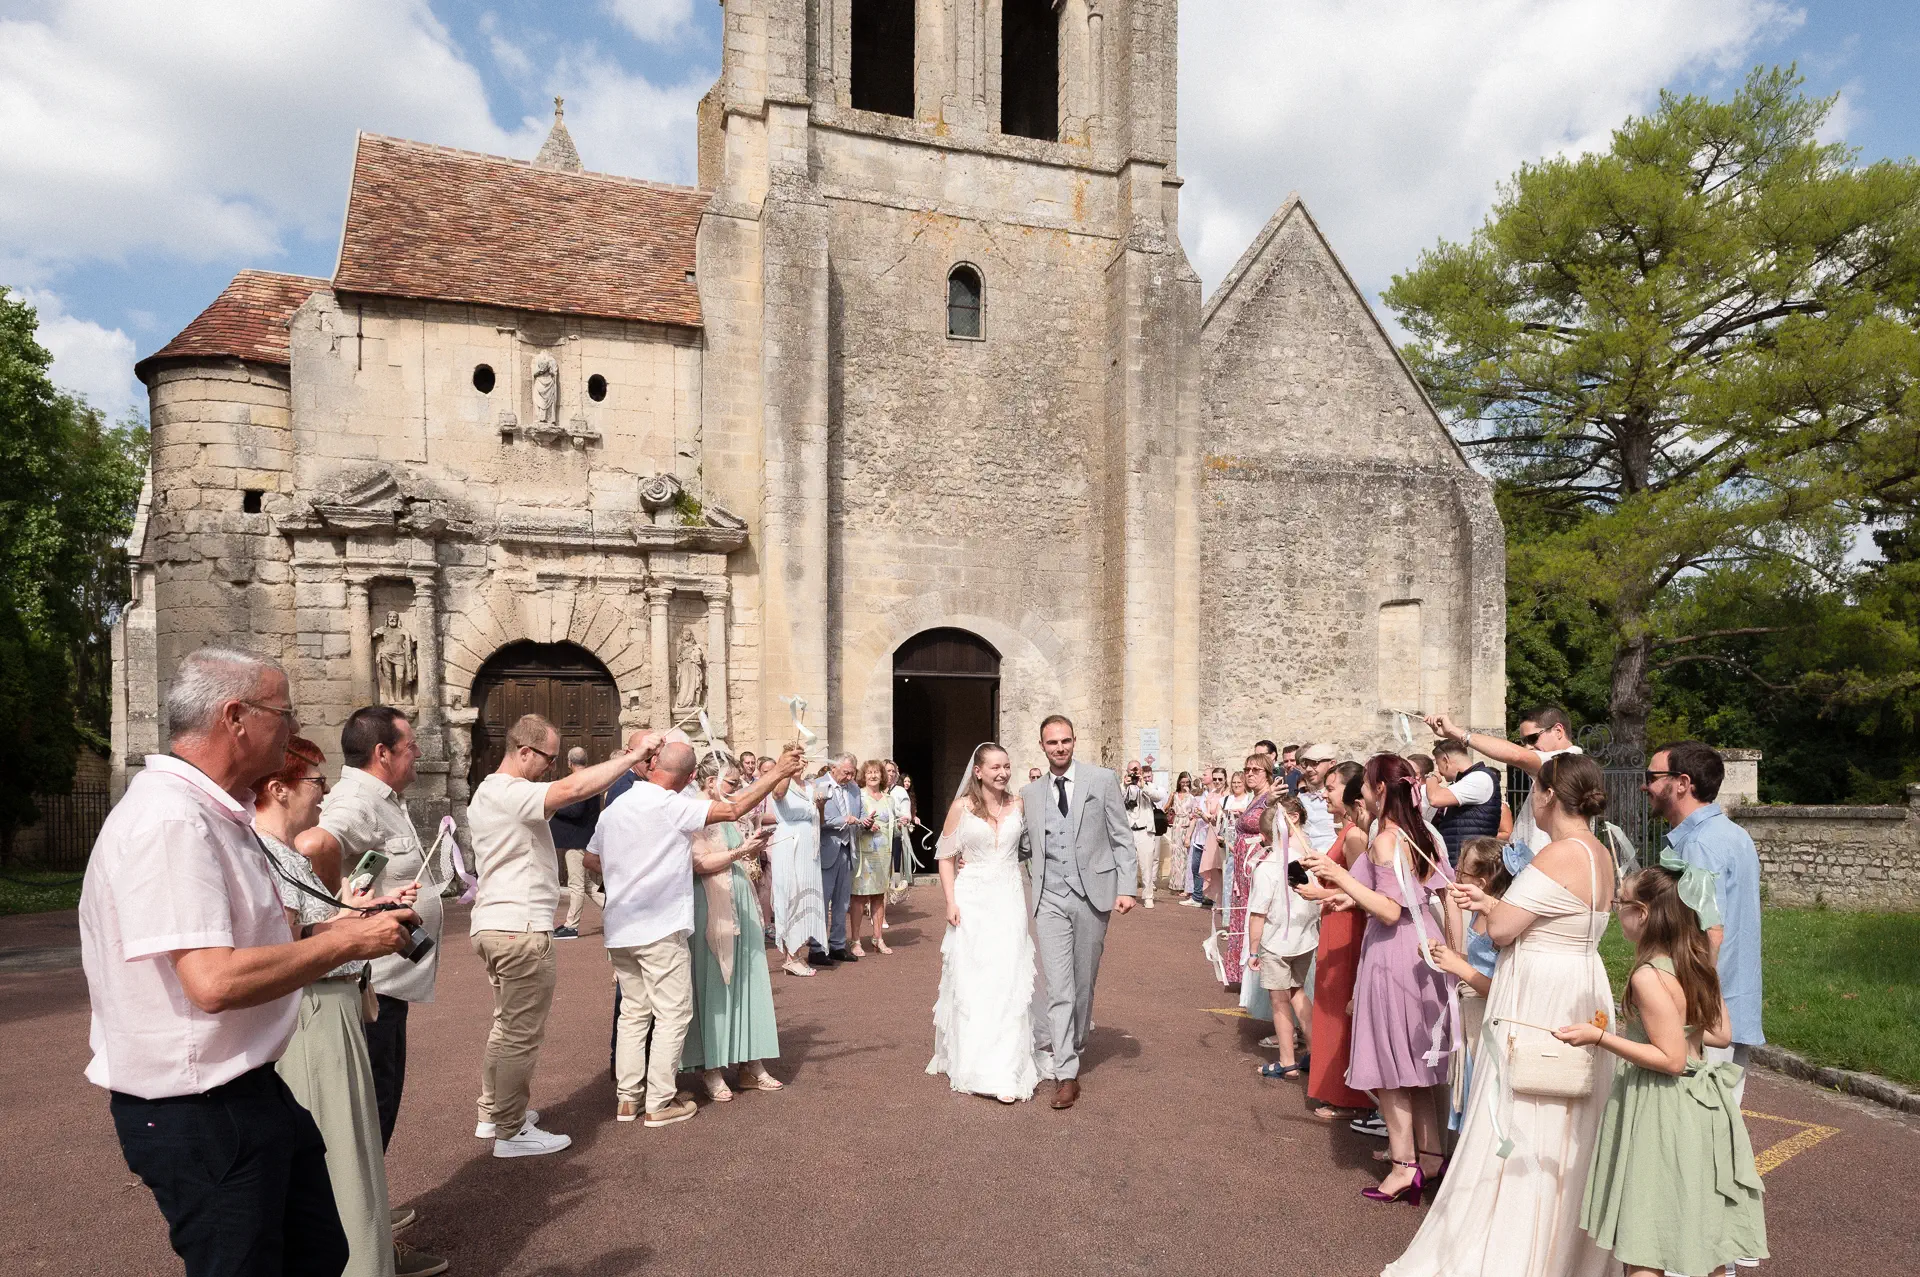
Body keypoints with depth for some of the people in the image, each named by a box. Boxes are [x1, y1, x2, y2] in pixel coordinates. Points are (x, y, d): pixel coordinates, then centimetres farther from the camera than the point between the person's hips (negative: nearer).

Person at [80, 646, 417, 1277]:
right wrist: (346, 942, -20)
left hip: (247, 1090, 10)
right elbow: (215, 980, -32)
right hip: (195, 1108, -10)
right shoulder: (169, 820, -24)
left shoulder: (213, 812, 10)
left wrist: (326, 929, 6)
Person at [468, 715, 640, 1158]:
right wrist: (630, 757, -26)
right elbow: (574, 788, -32)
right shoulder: (507, 793, -18)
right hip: (521, 929, -11)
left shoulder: (492, 792, 17)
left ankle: (491, 1113, 33)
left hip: (495, 925, 11)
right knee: (524, 1034, -1)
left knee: (508, 1025, 22)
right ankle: (512, 1132, 9)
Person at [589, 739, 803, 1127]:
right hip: (661, 928, -7)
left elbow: (592, 859, 17)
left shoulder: (614, 808, 6)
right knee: (673, 1015, 3)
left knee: (633, 1011, 15)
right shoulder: (673, 806, -15)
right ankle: (659, 1102, 6)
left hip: (618, 929, 7)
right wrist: (778, 773, -13)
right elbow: (733, 809, -19)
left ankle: (627, 1097, 19)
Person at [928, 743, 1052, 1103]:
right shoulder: (962, 807, -2)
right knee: (971, 983, 5)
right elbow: (945, 856, 0)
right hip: (972, 901, -1)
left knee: (1007, 982, -1)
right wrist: (950, 902, -7)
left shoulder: (1018, 806, 5)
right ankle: (972, 1065, 20)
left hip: (1008, 901, 2)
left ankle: (1005, 1072, 4)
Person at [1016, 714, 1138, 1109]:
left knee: (1084, 981, 11)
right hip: (1049, 899, 1)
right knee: (1058, 986, -4)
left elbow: (1121, 838, 0)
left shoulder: (1102, 780, 0)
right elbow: (1022, 848, 15)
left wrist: (1126, 888, -7)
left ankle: (1075, 1044, 34)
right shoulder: (1029, 794, 8)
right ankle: (1066, 1073, 1)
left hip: (1093, 894, -1)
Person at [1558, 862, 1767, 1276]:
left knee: (1643, 1238, 3)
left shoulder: (1648, 976, -24)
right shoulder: (1696, 963, 1)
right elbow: (1722, 1033, 11)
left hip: (1661, 1112, -9)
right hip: (1699, 1102, 9)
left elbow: (1671, 1059, -23)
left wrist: (1599, 1036, -22)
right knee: (1704, 1227, 21)